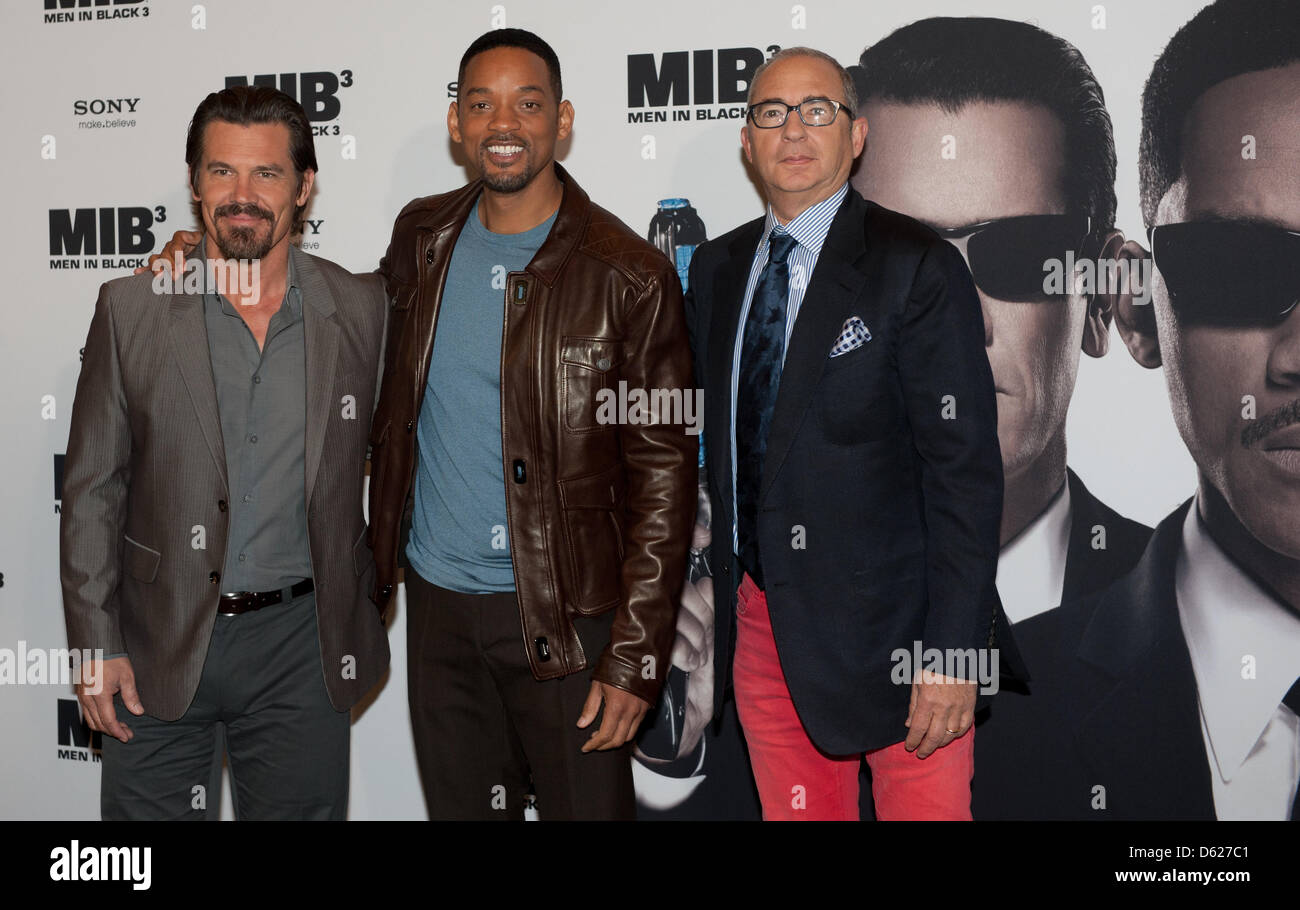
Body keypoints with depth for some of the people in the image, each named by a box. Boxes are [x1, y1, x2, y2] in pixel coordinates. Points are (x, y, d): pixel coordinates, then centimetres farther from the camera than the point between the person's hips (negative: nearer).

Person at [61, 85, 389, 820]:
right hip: (159, 646, 0)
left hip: (303, 645, 1)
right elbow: (92, 489, -1)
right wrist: (96, 643, -4)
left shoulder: (361, 307, -1)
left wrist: (366, 601, 6)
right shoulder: (133, 309, -3)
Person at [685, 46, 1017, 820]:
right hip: (761, 618, 5)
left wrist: (952, 654, -17)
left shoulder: (918, 268, -9)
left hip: (889, 627, -5)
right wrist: (725, 595, 7)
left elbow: (967, 469, -12)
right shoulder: (717, 268, 10)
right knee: (795, 811, 15)